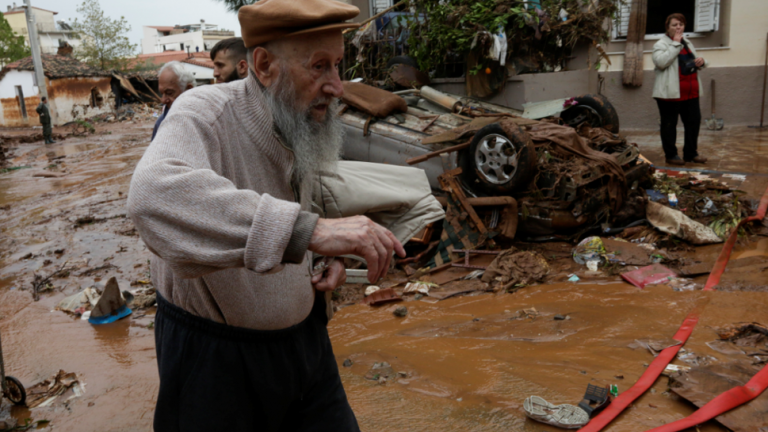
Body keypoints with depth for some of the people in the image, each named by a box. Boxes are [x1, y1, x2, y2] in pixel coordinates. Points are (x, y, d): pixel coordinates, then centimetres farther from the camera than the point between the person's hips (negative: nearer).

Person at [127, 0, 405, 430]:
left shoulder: (305, 127, 0)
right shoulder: (204, 113, -22)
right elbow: (154, 195, -45)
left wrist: (327, 258, -4)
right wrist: (308, 230, -52)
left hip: (303, 336, 7)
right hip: (216, 353, -6)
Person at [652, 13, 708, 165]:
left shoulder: (687, 43, 19)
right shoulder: (661, 44, -6)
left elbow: (694, 62, 29)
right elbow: (661, 62, -24)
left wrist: (701, 62, 5)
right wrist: (675, 44, -18)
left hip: (691, 93, 7)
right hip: (670, 94, -7)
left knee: (694, 121, 9)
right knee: (669, 124, 1)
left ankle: (691, 153, 21)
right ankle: (671, 155, 12)